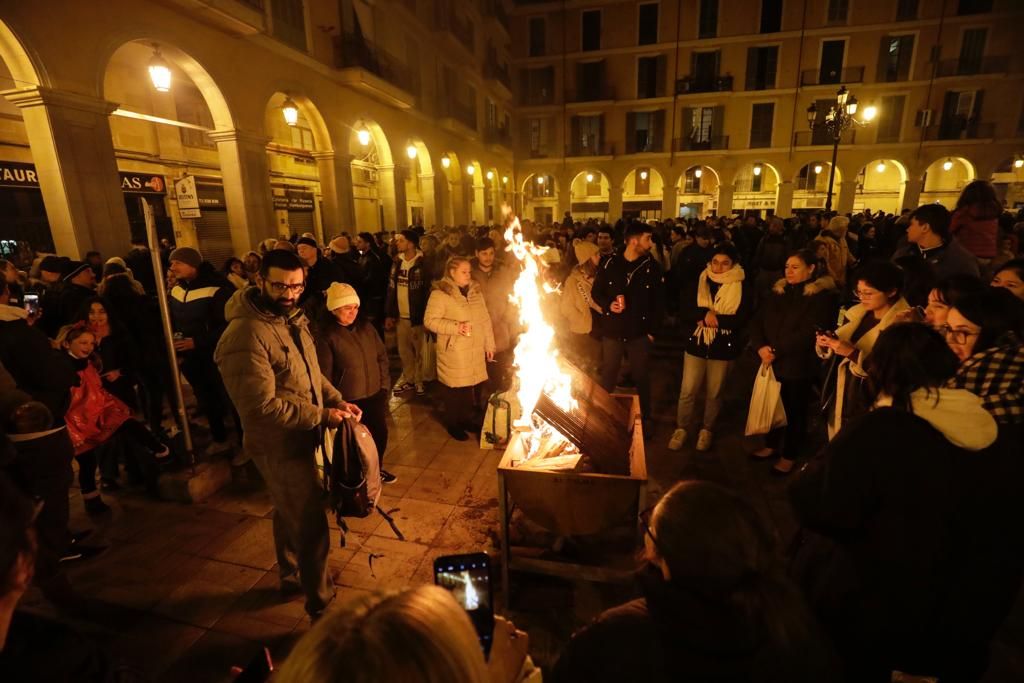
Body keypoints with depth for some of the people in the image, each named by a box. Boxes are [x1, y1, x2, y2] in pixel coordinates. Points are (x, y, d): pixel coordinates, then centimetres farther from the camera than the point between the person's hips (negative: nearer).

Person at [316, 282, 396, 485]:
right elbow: (324, 375, -12)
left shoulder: (366, 326, 1)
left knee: (380, 433, 16)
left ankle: (377, 469, 41)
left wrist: (384, 384, 5)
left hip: (374, 395, 5)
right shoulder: (327, 336, -15)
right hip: (348, 401, -5)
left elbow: (382, 356, 9)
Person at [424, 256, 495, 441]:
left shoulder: (475, 291, 10)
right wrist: (455, 327, -22)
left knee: (469, 386, 13)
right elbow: (430, 321, -13)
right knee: (454, 388, 5)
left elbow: (485, 319, 12)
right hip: (453, 352, -5)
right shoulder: (440, 293, -9)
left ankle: (466, 419, 33)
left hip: (475, 351, 5)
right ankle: (452, 424, 24)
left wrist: (489, 344, 10)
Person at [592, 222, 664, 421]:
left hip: (639, 333, 0)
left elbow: (659, 301, 1)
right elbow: (596, 292, 5)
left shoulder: (652, 267, -3)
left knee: (641, 377, 13)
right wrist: (608, 305, -15)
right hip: (612, 331, 0)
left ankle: (645, 417, 31)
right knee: (608, 376, 14)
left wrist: (652, 330, -3)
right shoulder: (610, 263, -4)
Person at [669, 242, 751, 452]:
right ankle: (680, 428, 22)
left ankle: (707, 430, 32)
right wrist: (705, 314, -22)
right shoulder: (700, 282, 0)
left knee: (714, 393, 13)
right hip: (696, 345, 1)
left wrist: (714, 319, -18)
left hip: (723, 349, -1)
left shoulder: (741, 287, -5)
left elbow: (742, 319, -13)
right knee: (687, 391, 5)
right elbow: (684, 313, -5)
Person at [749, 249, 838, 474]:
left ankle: (789, 455, 26)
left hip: (799, 365, -5)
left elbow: (809, 333, -18)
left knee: (795, 410, 9)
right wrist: (761, 347, -13)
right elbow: (757, 321, 4)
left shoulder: (823, 296, -9)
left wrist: (776, 351, -19)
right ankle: (772, 444, 35)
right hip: (771, 362, 5)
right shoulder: (778, 291, 9)